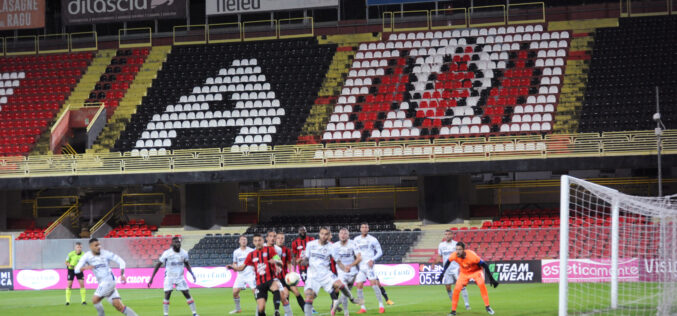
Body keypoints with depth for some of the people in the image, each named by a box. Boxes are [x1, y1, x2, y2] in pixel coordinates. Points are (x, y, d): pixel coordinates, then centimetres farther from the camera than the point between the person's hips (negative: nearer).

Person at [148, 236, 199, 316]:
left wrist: (192, 274, 5)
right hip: (169, 278, -2)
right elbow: (158, 265, -7)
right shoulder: (167, 253, -13)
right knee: (167, 296, -10)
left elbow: (187, 264, 15)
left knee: (187, 294, -2)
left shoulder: (184, 253, -3)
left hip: (180, 278, 2)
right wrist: (151, 278, -10)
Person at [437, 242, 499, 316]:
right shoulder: (454, 255, -25)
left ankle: (487, 307, -17)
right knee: (456, 289, -10)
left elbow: (484, 265, -27)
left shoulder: (472, 255, -36)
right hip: (464, 273, 3)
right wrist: (442, 273, -1)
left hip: (476, 271, -3)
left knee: (481, 284, -27)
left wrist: (491, 279, -25)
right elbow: (448, 262, -1)